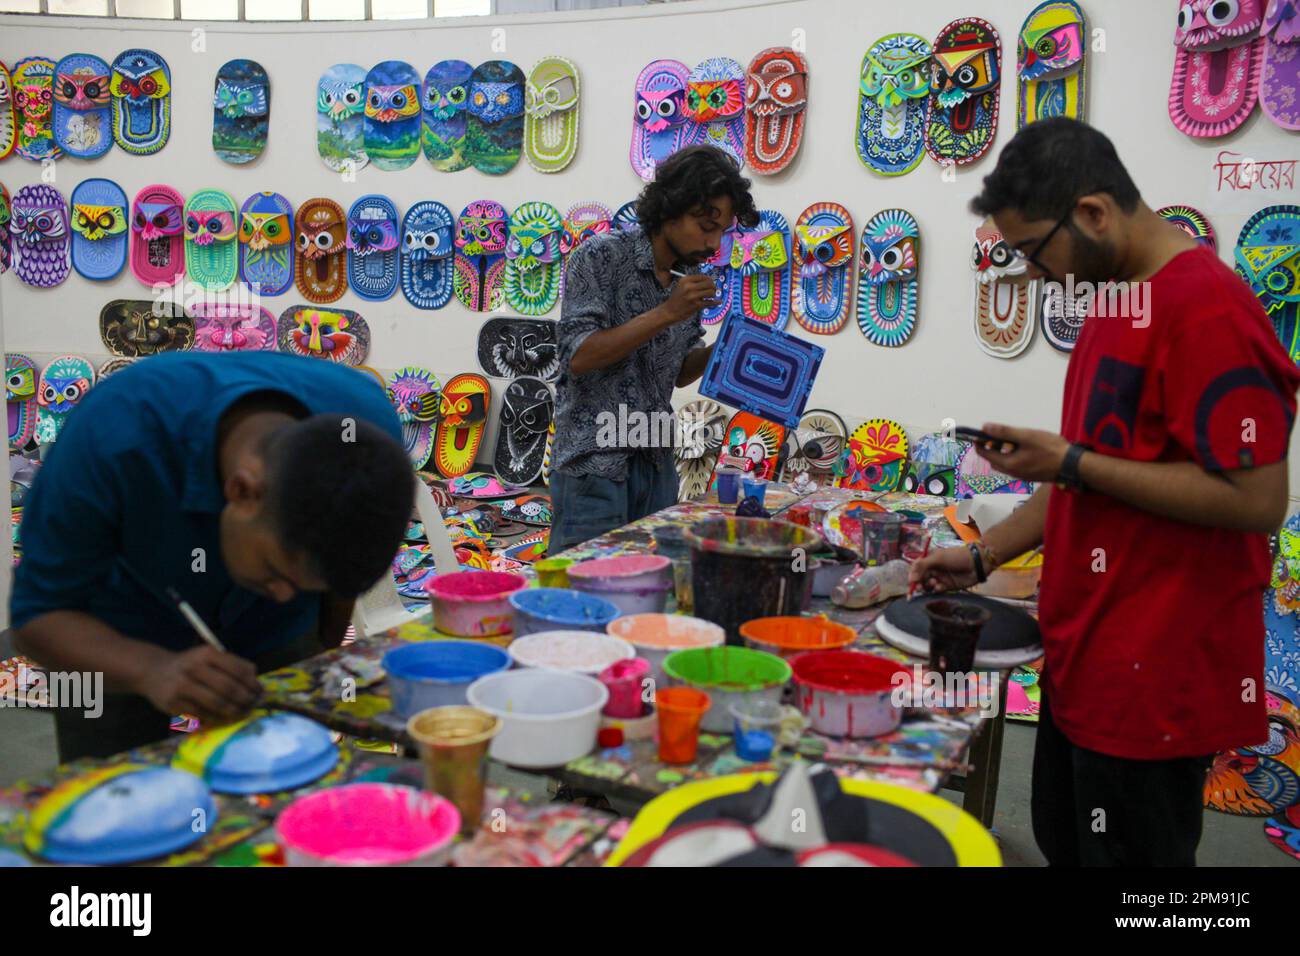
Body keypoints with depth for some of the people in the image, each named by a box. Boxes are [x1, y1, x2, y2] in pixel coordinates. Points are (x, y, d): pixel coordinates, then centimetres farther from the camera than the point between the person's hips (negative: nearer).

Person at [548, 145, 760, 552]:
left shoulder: (687, 277, 11)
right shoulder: (601, 256, -9)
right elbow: (578, 356, -17)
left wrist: (719, 350, -3)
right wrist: (666, 313, -21)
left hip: (657, 468, 7)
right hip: (595, 467, -7)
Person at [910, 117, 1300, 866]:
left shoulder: (1207, 308, -19)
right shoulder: (1121, 298, 11)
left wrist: (1070, 462, -20)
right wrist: (983, 557, 10)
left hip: (1155, 677, -9)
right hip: (1086, 656, 9)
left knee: (1128, 851, 9)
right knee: (1066, 844, 22)